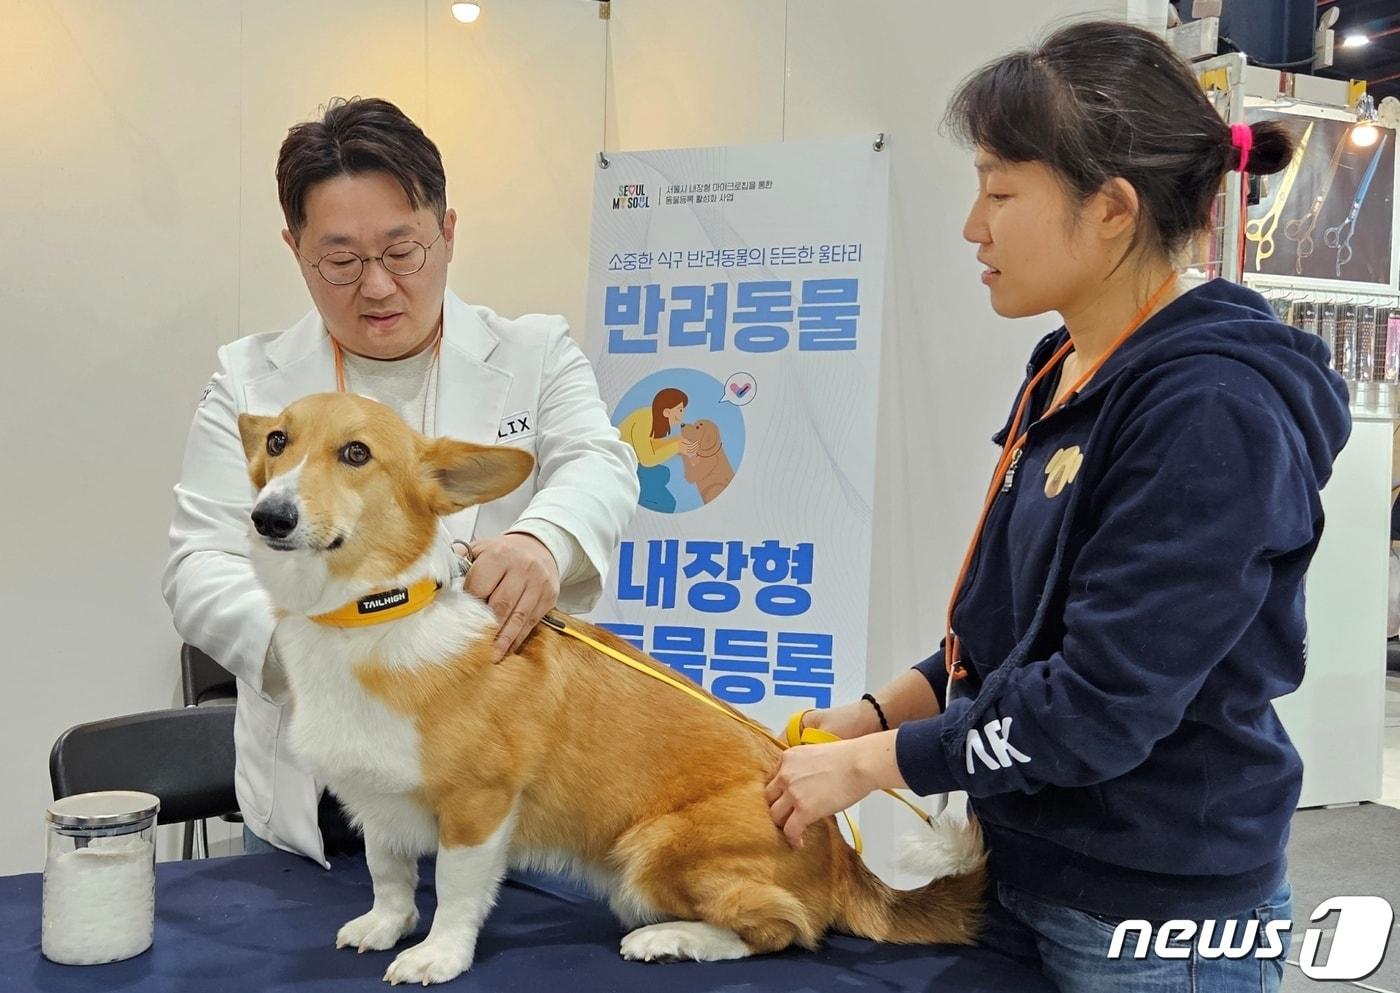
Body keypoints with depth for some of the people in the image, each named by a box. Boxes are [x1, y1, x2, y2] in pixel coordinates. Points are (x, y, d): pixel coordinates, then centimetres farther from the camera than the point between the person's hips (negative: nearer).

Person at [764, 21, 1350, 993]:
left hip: (1159, 915, -7)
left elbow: (1103, 703, -25)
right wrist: (882, 711, 3)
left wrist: (869, 763, -16)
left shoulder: (1211, 407, -23)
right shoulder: (1063, 370, 3)